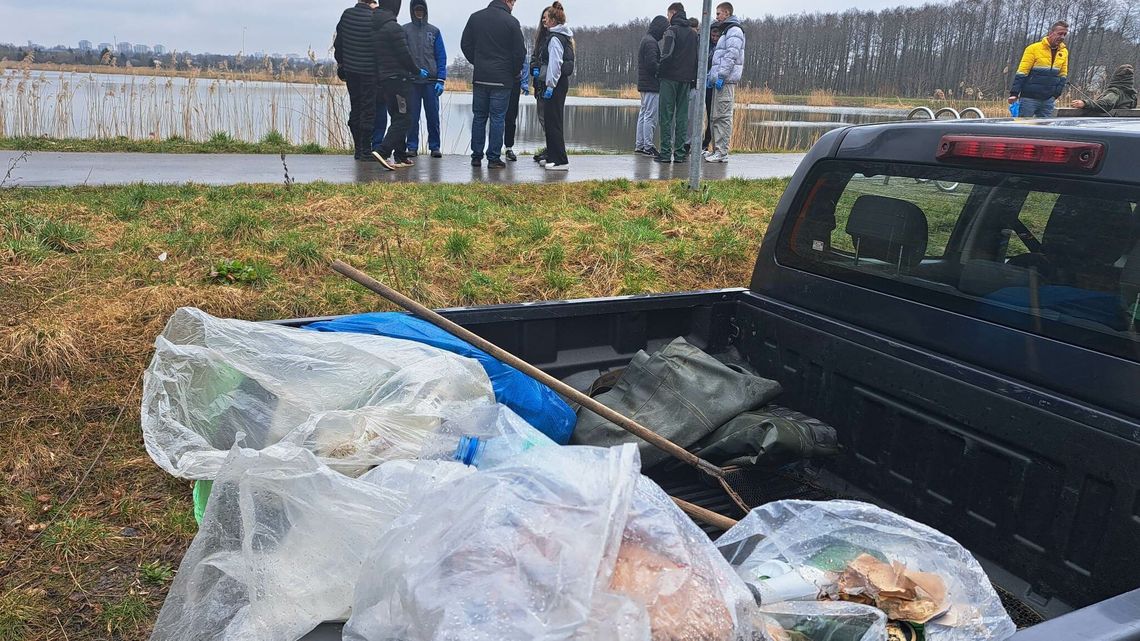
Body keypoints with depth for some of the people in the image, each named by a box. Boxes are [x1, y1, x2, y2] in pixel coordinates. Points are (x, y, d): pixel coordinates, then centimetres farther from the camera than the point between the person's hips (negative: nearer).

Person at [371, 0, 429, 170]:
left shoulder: (375, 27, 12)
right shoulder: (393, 27, -16)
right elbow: (404, 54, -15)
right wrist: (418, 71, 0)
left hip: (382, 79, 9)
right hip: (397, 78, -9)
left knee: (397, 118, 15)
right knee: (404, 118, -6)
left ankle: (401, 157, 16)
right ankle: (383, 151, -18)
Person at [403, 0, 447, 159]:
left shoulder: (434, 31, 7)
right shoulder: (404, 30, 5)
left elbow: (441, 56, 5)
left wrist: (441, 80, -4)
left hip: (431, 81, 0)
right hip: (411, 81, 0)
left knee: (433, 116, 0)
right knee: (412, 116, 2)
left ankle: (434, 146, 8)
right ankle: (412, 147, 8)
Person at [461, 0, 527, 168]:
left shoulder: (475, 17, 5)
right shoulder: (511, 22, -8)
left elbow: (465, 44, 9)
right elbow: (520, 52, -7)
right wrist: (514, 72, 9)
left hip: (479, 77, 4)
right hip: (502, 79, -4)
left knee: (479, 117, 11)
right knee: (497, 118, 2)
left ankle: (476, 156, 13)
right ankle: (493, 158, 2)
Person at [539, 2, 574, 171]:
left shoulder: (555, 38, -14)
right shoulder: (566, 37, 16)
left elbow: (555, 64, -20)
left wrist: (550, 86, -21)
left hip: (556, 83, -10)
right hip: (563, 81, 10)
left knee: (553, 121, -8)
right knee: (553, 120, 16)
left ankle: (561, 161, -8)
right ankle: (552, 157, 23)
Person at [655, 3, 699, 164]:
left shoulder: (671, 31, -6)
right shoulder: (693, 33, 14)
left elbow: (666, 54, -17)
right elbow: (698, 58, 11)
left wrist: (659, 72, -5)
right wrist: (694, 78, 13)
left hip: (670, 78, -6)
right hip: (686, 79, 6)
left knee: (666, 115, -3)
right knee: (682, 116, 6)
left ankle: (666, 152, -6)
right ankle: (680, 153, 5)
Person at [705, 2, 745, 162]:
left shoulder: (734, 31, -7)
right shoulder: (726, 32, 24)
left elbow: (731, 56, -17)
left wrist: (721, 76, -22)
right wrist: (711, 75, 18)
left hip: (726, 81, -10)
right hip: (719, 81, 10)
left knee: (723, 117, -11)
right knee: (715, 117, 11)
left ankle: (722, 153, -12)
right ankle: (716, 150, 15)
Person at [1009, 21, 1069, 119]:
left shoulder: (1064, 52, 10)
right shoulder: (1034, 48, -6)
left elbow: (1063, 75, 15)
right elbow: (1021, 73, -9)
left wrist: (1056, 94, 4)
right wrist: (1014, 93, -14)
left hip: (1048, 100, 5)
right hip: (1029, 98, -5)